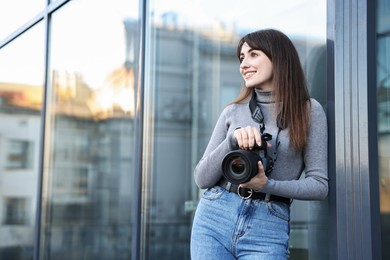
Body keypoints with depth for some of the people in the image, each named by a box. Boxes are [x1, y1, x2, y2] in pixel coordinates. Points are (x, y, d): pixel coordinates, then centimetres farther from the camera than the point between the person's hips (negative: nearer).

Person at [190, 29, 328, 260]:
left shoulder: (309, 111, 2)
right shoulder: (233, 112, 8)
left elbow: (319, 185, 0)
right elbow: (202, 178, 4)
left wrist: (267, 185, -15)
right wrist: (233, 140, -11)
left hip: (268, 230, -2)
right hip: (214, 217, 2)